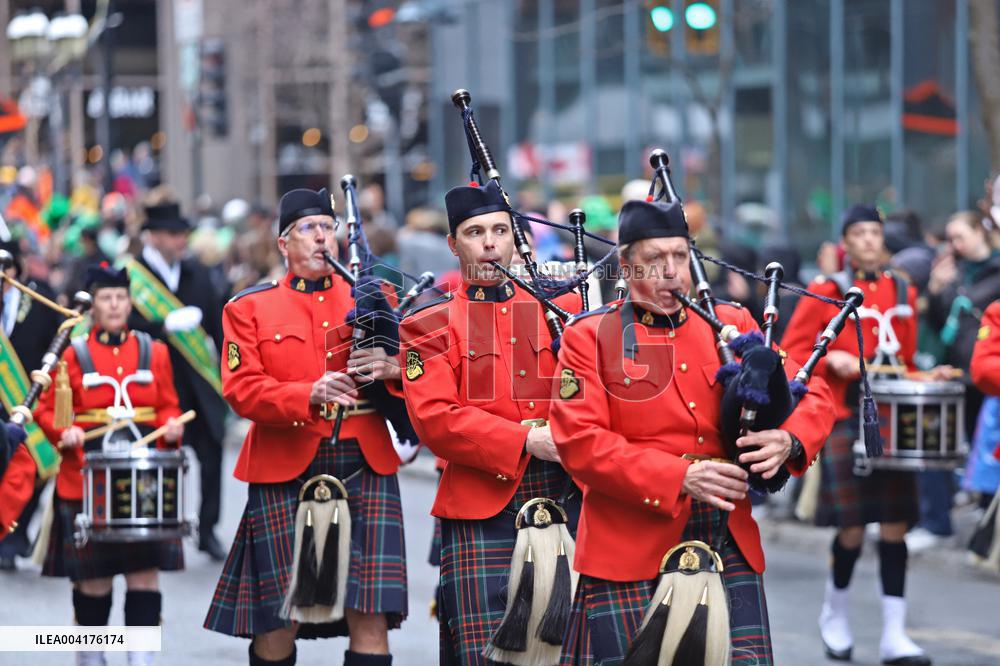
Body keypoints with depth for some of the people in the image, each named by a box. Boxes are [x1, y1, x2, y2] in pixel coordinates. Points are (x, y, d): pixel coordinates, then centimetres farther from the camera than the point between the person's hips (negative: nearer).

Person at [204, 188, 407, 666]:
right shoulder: (249, 308, 8)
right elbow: (241, 390, -4)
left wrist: (392, 369, -13)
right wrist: (310, 394, -21)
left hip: (365, 469, 1)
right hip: (285, 473, -1)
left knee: (371, 614, -7)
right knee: (278, 619, 0)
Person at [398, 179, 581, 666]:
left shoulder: (561, 309, 14)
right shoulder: (429, 326, 4)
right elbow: (434, 419, -8)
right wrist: (526, 440, -16)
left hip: (567, 499, 3)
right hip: (482, 514, -3)